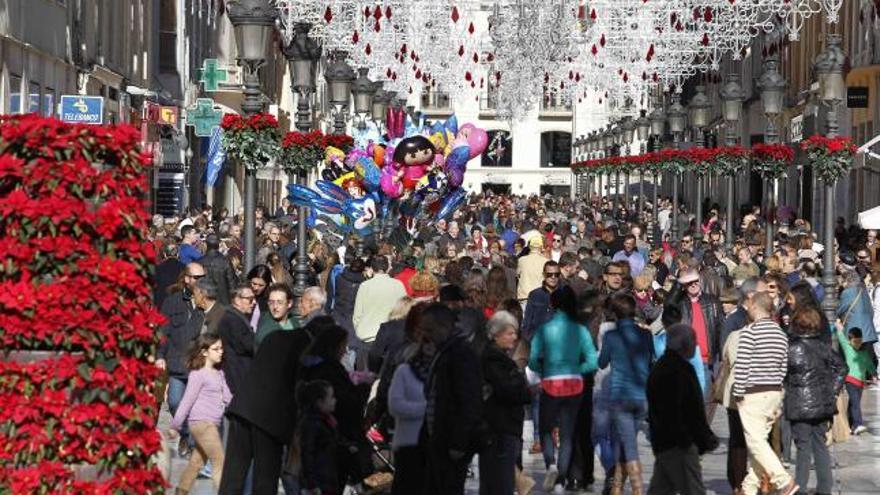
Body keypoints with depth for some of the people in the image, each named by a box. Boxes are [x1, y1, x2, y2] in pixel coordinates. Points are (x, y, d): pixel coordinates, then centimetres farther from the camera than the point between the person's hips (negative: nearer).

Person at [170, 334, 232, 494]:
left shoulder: (219, 373, 16)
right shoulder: (198, 374, -7)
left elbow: (227, 397, 18)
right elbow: (187, 401, -8)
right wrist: (175, 425, -6)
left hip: (213, 424, 8)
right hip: (201, 422, -8)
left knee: (197, 462, 14)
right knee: (220, 461, -12)